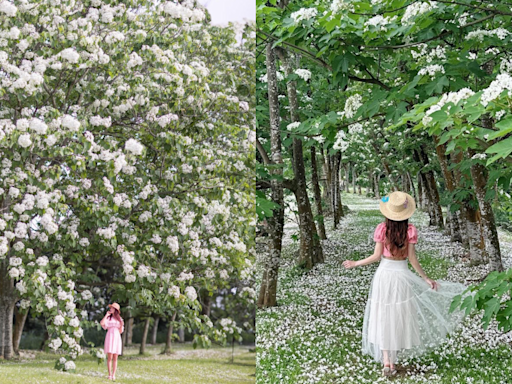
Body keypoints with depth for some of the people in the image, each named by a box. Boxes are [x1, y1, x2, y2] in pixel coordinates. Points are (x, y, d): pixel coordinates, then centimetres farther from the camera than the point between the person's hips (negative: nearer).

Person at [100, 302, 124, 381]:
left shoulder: (120, 319, 14)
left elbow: (120, 331, 13)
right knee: (110, 357, -7)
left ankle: (113, 375, 2)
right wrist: (106, 315, -5)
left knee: (115, 358, 1)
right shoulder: (108, 318, 6)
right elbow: (101, 323, -15)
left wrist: (121, 325, -5)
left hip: (117, 338, 3)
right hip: (110, 337, -3)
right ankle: (109, 374, -3)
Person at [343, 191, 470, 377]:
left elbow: (377, 256, -7)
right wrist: (426, 278, 4)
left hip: (384, 274, 0)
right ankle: (392, 361, 12)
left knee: (383, 318, 8)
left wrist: (356, 263, 7)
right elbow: (412, 259, -7)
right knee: (399, 317, 11)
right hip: (402, 275, 0)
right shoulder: (410, 230, -9)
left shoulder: (382, 229, -9)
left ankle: (386, 361, 4)